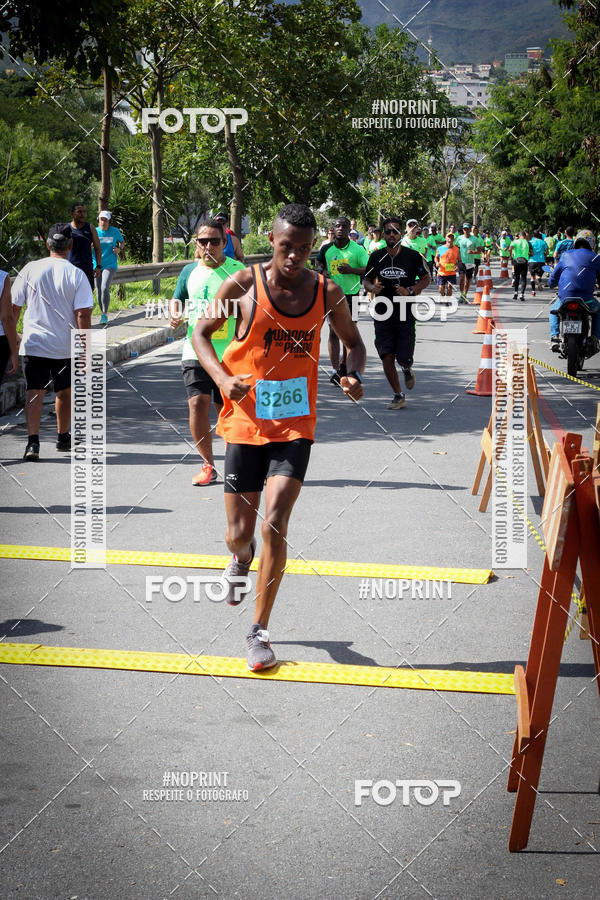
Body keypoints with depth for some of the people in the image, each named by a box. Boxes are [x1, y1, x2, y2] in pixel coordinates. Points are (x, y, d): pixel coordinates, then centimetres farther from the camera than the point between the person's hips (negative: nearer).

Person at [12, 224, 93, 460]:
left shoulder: (30, 270, -1)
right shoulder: (77, 275, -7)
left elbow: (12, 306, 4)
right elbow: (83, 315, -11)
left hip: (32, 344, 0)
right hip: (65, 347, 0)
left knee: (34, 392, -2)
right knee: (64, 391, 18)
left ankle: (33, 440, -19)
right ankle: (63, 438, 33)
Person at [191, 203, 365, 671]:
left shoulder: (327, 292, 0)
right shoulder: (243, 285, -5)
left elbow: (354, 341, 15)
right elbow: (201, 332, 5)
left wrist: (354, 377, -7)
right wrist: (223, 378, -13)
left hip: (295, 425, 0)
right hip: (245, 422, 0)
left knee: (275, 526, -13)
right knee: (239, 533, 6)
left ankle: (259, 632, 2)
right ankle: (241, 559, 47)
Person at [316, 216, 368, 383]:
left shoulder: (357, 250, -6)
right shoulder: (327, 249, 1)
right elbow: (319, 261, 23)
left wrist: (351, 270, -22)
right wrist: (322, 271, 2)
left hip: (352, 294, 0)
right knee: (334, 332, -10)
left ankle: (344, 365, 31)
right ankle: (335, 369, -16)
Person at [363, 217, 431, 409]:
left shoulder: (413, 256, -4)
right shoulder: (376, 257, 2)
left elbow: (425, 279, 5)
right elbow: (367, 280, 12)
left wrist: (409, 290, -13)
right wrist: (372, 287, -12)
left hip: (405, 314, -2)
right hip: (383, 314, 2)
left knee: (404, 359, -3)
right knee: (387, 357, -4)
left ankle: (407, 369, 36)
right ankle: (398, 396, 12)